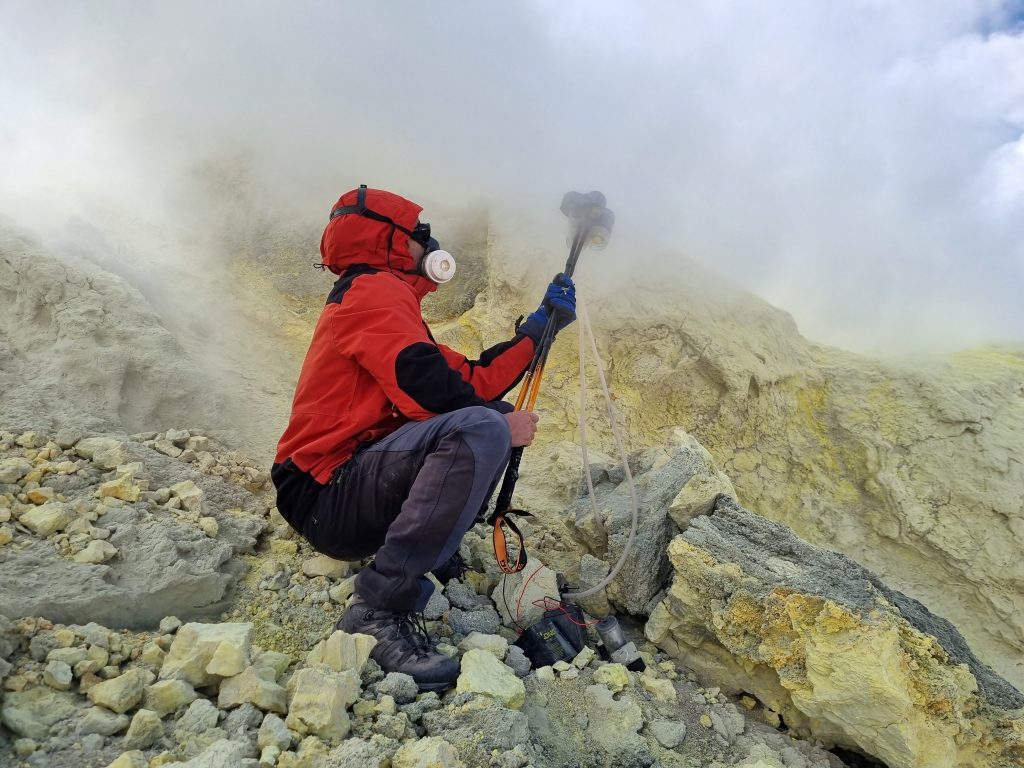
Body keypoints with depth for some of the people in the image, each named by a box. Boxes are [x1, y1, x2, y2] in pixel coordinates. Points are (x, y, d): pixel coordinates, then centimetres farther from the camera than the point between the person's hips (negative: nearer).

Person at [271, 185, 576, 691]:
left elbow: (473, 380, 16)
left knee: (498, 420, 13)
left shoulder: (385, 298, 24)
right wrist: (504, 425, -7)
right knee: (483, 429, -32)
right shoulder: (372, 289, -7)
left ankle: (436, 551, 0)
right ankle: (380, 611, -27)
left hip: (357, 487, 10)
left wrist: (541, 325, 16)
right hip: (328, 500, -10)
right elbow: (431, 390, -22)